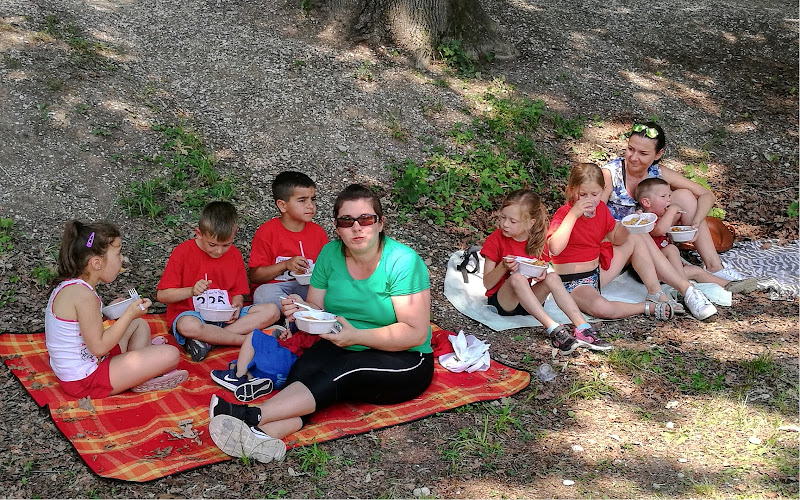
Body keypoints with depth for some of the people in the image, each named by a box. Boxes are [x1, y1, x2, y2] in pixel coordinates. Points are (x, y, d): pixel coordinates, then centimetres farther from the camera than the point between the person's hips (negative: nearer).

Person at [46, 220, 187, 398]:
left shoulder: (69, 285, 5)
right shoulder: (83, 295, -25)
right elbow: (98, 347, -24)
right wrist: (129, 314, -17)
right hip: (86, 381, -10)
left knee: (140, 325, 24)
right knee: (171, 354, -16)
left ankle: (141, 370, 9)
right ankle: (142, 381, 11)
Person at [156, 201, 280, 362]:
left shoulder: (234, 254, 6)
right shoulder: (182, 252, -7)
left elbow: (238, 293, 12)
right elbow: (162, 295, -8)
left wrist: (237, 306, -12)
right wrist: (191, 290, -24)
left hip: (226, 317, 5)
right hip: (192, 314, -5)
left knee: (272, 311, -17)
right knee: (187, 326, -42)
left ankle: (208, 340, -25)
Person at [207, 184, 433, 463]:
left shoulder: (403, 262, -15)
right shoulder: (331, 254, 1)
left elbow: (416, 334, -18)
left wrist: (356, 336, -27)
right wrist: (301, 312, -18)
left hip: (404, 364, -4)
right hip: (343, 349, 5)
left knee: (341, 373, -33)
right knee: (301, 370, -27)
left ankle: (252, 416, -41)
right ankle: (267, 435, -50)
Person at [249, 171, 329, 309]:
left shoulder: (318, 232, 9)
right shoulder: (267, 231, -3)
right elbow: (255, 275, -5)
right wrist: (286, 264, -18)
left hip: (307, 287, 3)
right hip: (273, 287, -3)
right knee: (264, 294, -38)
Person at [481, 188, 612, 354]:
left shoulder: (537, 242, 1)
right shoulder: (496, 240, -9)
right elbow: (487, 283, -10)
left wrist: (542, 274, -15)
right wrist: (504, 267, -28)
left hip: (528, 301, 4)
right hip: (501, 301, -4)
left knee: (552, 277, -23)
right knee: (517, 277, -34)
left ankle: (583, 328, -32)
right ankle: (554, 330, -42)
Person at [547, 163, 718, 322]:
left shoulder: (601, 208, 3)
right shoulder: (563, 214, -19)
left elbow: (617, 239, 12)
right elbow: (554, 249, -37)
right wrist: (573, 215, -39)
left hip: (598, 271, 8)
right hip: (574, 283, -8)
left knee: (637, 238, 2)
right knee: (601, 307, -40)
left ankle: (665, 292, -2)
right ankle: (650, 308, -15)